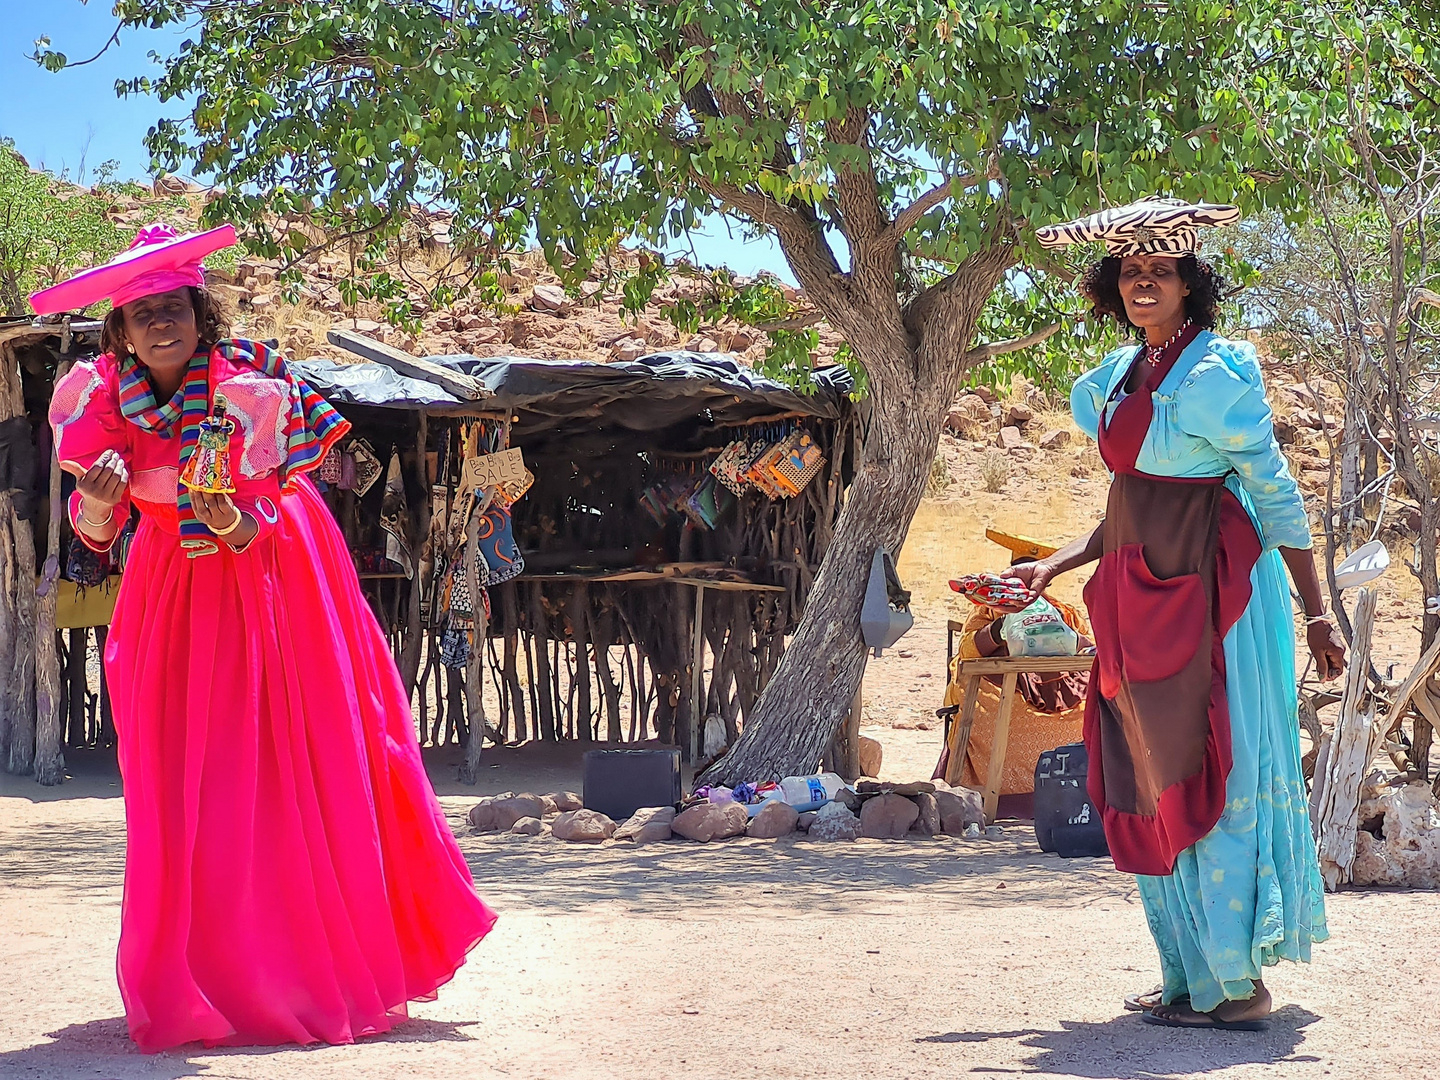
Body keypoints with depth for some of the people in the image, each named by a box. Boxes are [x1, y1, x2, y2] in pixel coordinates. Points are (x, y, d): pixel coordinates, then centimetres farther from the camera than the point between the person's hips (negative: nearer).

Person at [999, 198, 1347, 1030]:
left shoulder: (1211, 375, -13)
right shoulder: (1122, 377, 12)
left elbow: (1277, 497, -10)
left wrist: (1318, 616, -10)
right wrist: (1055, 567, 10)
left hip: (1208, 594, -9)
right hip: (1143, 601, 9)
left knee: (1208, 781, -6)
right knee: (1154, 782, 11)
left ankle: (1240, 985, 1)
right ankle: (1192, 976, 19)